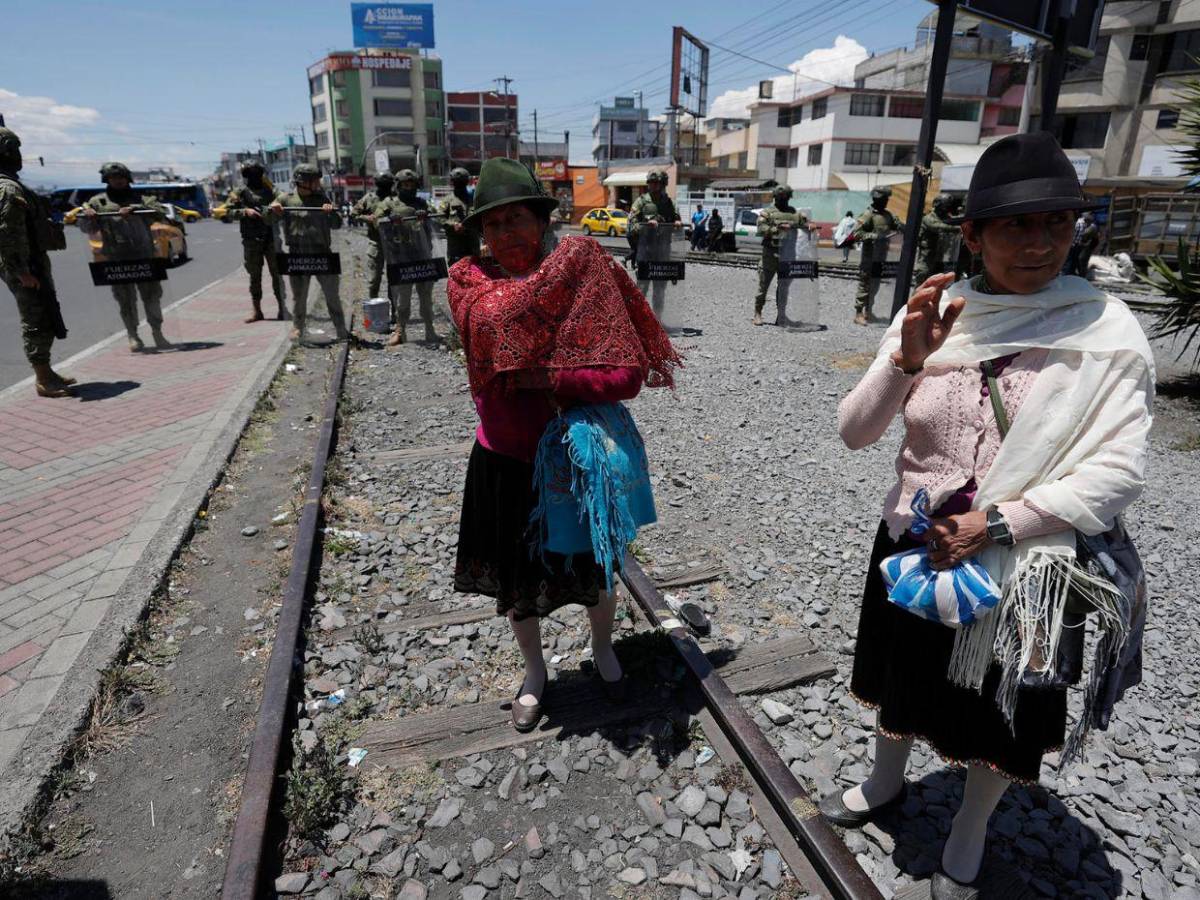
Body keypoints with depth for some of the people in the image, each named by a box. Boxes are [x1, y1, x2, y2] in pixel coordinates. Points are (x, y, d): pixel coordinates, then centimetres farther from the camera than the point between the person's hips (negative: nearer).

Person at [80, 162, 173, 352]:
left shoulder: (140, 199, 13)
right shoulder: (98, 202, 13)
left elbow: (159, 212, -6)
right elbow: (88, 229, 10)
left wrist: (134, 209, -19)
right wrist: (87, 217, -12)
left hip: (144, 256, 0)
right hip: (116, 259, 0)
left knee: (152, 295, 0)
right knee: (125, 299, 1)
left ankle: (157, 333, 10)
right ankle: (132, 336, 11)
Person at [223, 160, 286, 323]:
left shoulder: (269, 190, 12)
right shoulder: (239, 192, 4)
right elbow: (228, 212, 0)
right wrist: (245, 211, -14)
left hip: (272, 238, 1)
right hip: (252, 241, -1)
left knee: (277, 273, 2)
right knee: (255, 276, 4)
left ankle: (282, 307, 9)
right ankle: (257, 311, 10)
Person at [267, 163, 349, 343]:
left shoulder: (322, 199, 9)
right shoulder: (286, 199, 5)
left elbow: (337, 224, 4)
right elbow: (268, 220, 3)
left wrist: (331, 212, -17)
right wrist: (272, 209, -19)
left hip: (322, 254, 1)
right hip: (297, 255, -1)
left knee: (332, 294, 3)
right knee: (298, 296, 8)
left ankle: (341, 329, 13)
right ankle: (297, 329, 20)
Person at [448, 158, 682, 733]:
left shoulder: (588, 277, -12)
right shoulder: (468, 280, -7)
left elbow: (628, 374, -19)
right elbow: (495, 321, -28)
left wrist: (546, 378, -26)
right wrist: (564, 263, -26)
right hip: (505, 464, 2)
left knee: (592, 570, 18)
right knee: (514, 576, 18)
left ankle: (603, 649, 52)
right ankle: (533, 669, 47)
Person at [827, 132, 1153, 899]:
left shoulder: (1107, 332, -14)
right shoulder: (934, 314, -7)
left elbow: (1119, 473, -16)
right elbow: (855, 431, -9)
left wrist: (995, 523, -22)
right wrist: (906, 360, -25)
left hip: (1023, 567, -2)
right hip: (913, 546, 2)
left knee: (1002, 716, 20)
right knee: (904, 681, 24)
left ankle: (970, 831, 48)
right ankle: (887, 782, 53)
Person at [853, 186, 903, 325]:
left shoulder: (888, 214, 12)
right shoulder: (868, 215, -11)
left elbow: (899, 225, 12)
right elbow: (857, 233, -17)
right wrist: (875, 236, -23)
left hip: (881, 257, 8)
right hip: (869, 258, -7)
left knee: (874, 286, 13)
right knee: (864, 285, -5)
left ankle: (868, 312, 23)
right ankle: (858, 314, -2)